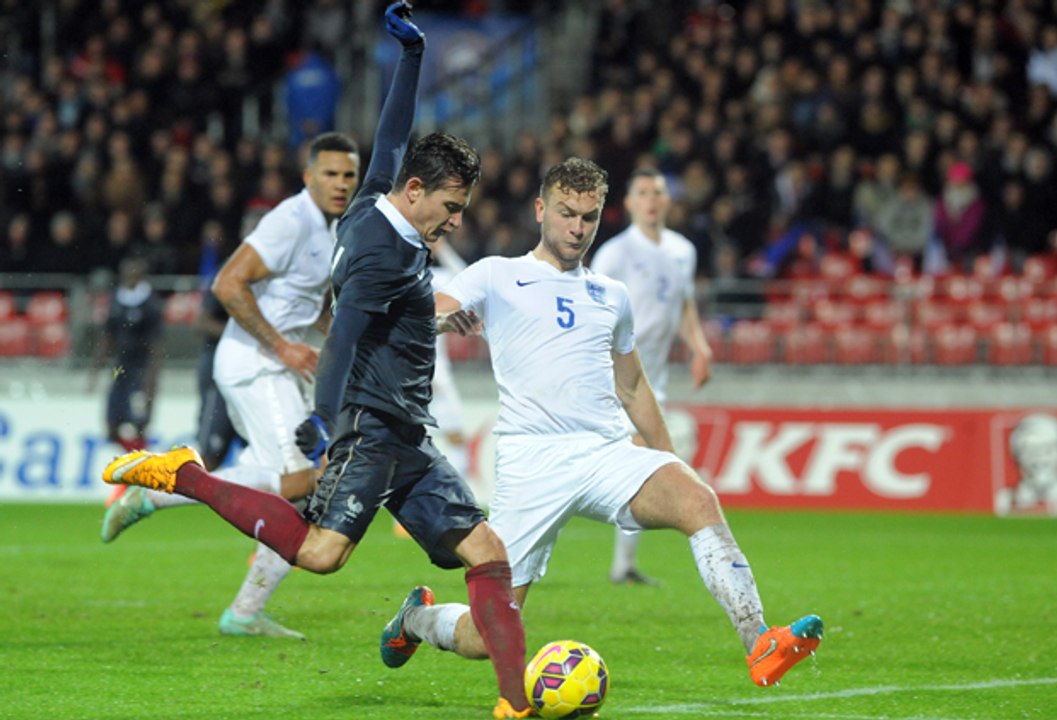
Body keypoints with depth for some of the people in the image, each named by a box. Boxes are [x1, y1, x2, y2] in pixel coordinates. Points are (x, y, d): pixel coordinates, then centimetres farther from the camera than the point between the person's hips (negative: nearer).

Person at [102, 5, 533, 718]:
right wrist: (326, 417, -35)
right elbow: (346, 329, -24)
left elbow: (392, 136, 29)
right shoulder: (386, 250, -12)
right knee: (319, 551, -25)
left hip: (406, 442, 10)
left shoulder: (374, 212, 16)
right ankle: (183, 476, -10)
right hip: (370, 427, -10)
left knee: (488, 554, 1)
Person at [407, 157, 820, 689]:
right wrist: (443, 317, -26)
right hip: (531, 460, -3)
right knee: (483, 639, -5)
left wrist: (669, 458, 26)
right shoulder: (497, 276, 10)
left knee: (697, 500, -30)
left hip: (608, 455, 3)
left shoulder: (612, 296, 23)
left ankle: (761, 649, -37)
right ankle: (415, 619, 30)